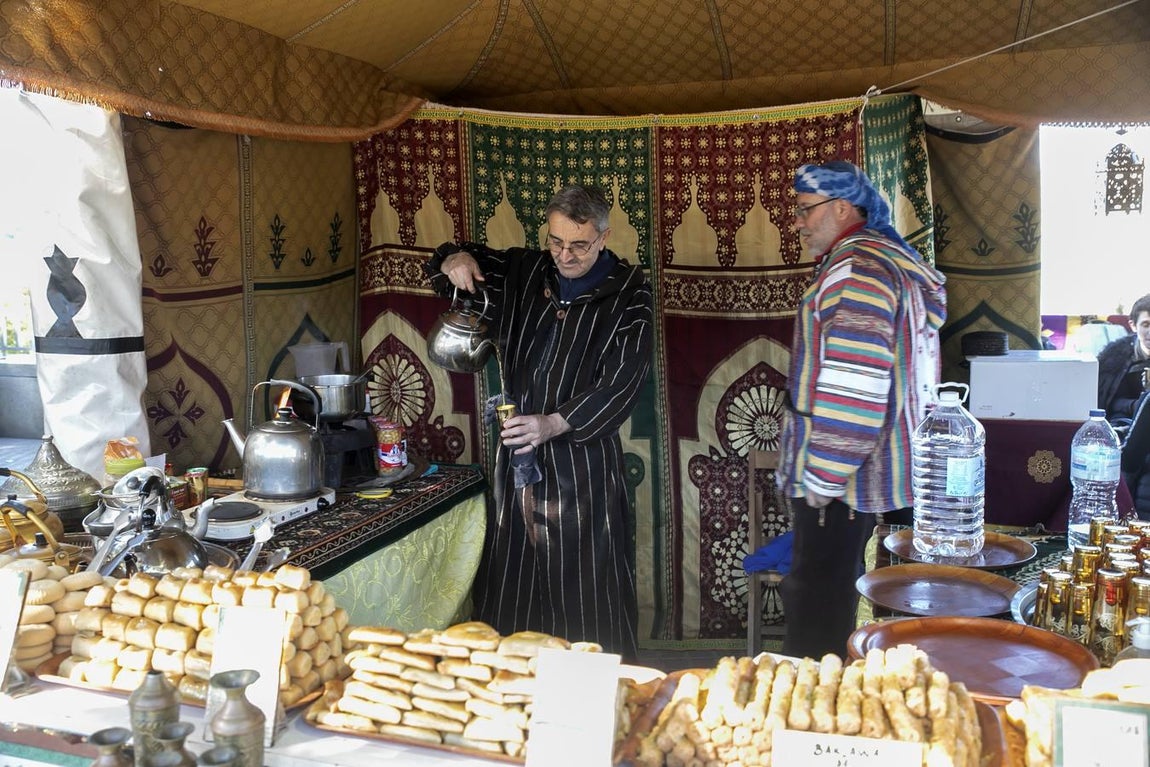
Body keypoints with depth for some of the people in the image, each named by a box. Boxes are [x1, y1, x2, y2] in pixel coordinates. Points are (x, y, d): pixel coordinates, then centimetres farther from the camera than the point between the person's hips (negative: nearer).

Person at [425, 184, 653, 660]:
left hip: (585, 459, -4)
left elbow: (623, 380, -13)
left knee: (588, 590, -2)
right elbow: (446, 262, 23)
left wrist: (555, 423, -24)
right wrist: (456, 259, -3)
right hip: (518, 452, 4)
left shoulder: (627, 293, -3)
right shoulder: (523, 272, 9)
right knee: (511, 587, 8)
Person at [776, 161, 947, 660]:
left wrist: (823, 475, -19)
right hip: (849, 476, 11)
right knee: (833, 597, 18)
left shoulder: (855, 270, -16)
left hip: (836, 483, -11)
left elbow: (854, 387, -24)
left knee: (816, 609, -4)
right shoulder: (884, 261, 18)